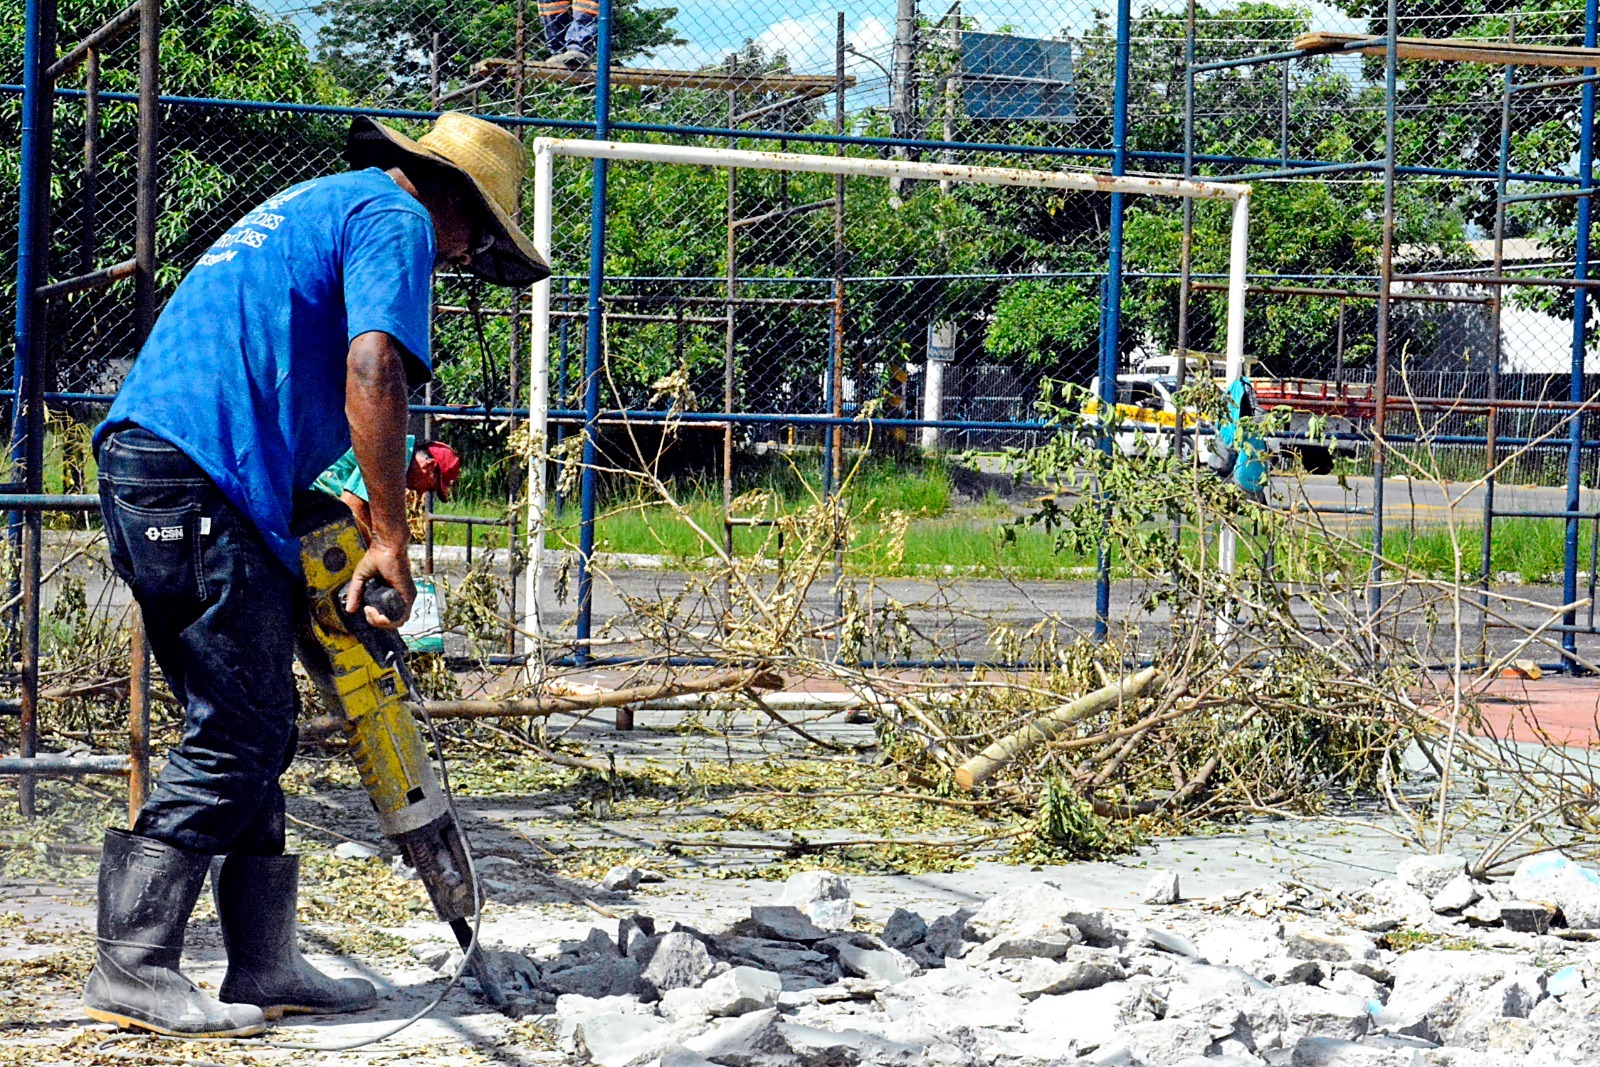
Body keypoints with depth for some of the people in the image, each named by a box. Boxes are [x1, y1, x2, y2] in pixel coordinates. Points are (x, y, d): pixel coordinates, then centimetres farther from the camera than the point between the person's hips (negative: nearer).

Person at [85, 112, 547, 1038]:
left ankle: (266, 966, 15)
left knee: (251, 734, 13)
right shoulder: (397, 218, 0)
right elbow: (372, 372, -15)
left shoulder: (313, 206, 30)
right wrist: (390, 541, -12)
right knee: (237, 742, -8)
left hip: (140, 462, 10)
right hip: (204, 483, -10)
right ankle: (132, 971, -9)